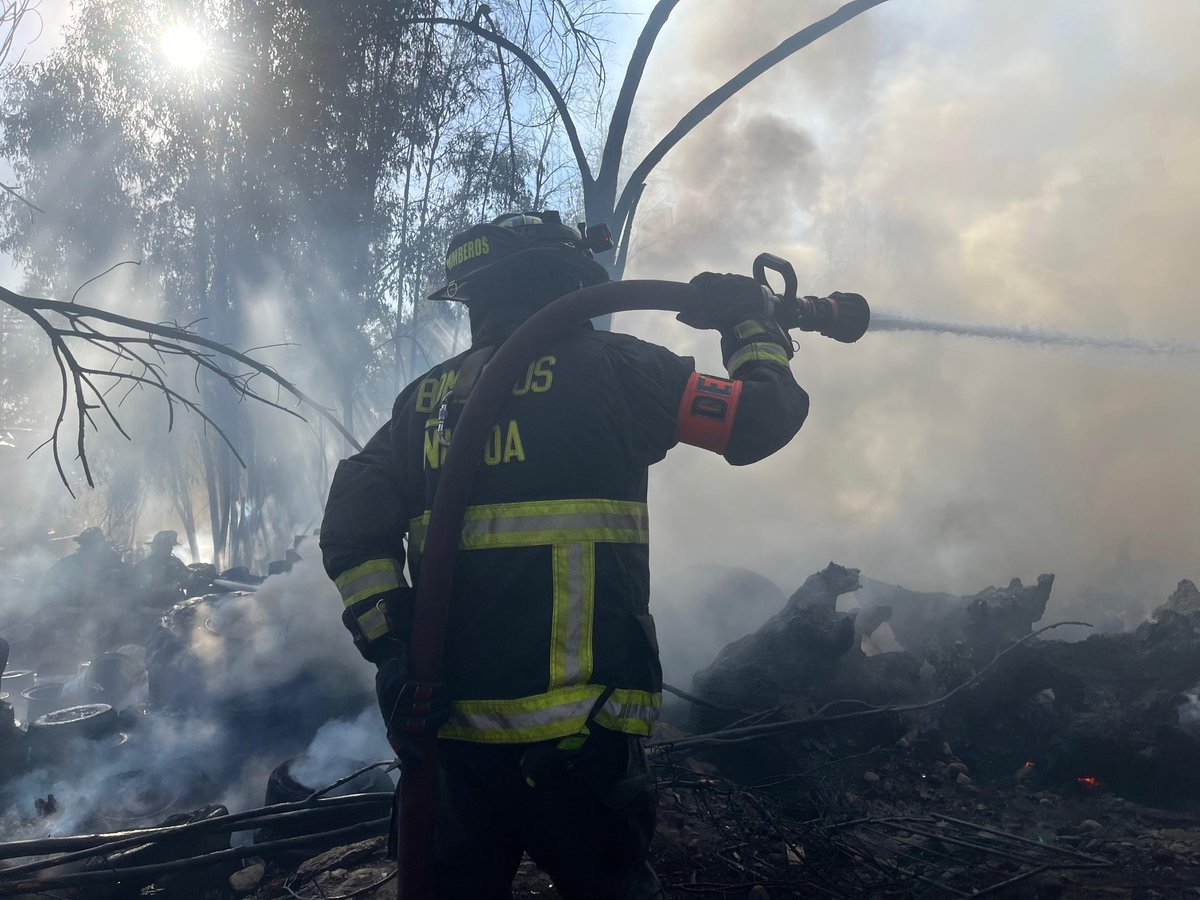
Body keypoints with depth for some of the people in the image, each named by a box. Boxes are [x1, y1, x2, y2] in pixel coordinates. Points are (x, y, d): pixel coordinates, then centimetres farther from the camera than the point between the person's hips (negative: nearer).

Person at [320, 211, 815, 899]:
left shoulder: (427, 395, 9)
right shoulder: (610, 366, -4)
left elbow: (352, 524, 1)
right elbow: (765, 417, -1)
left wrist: (391, 646, 1)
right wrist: (752, 322, 16)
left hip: (443, 721, 5)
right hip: (576, 732, -4)